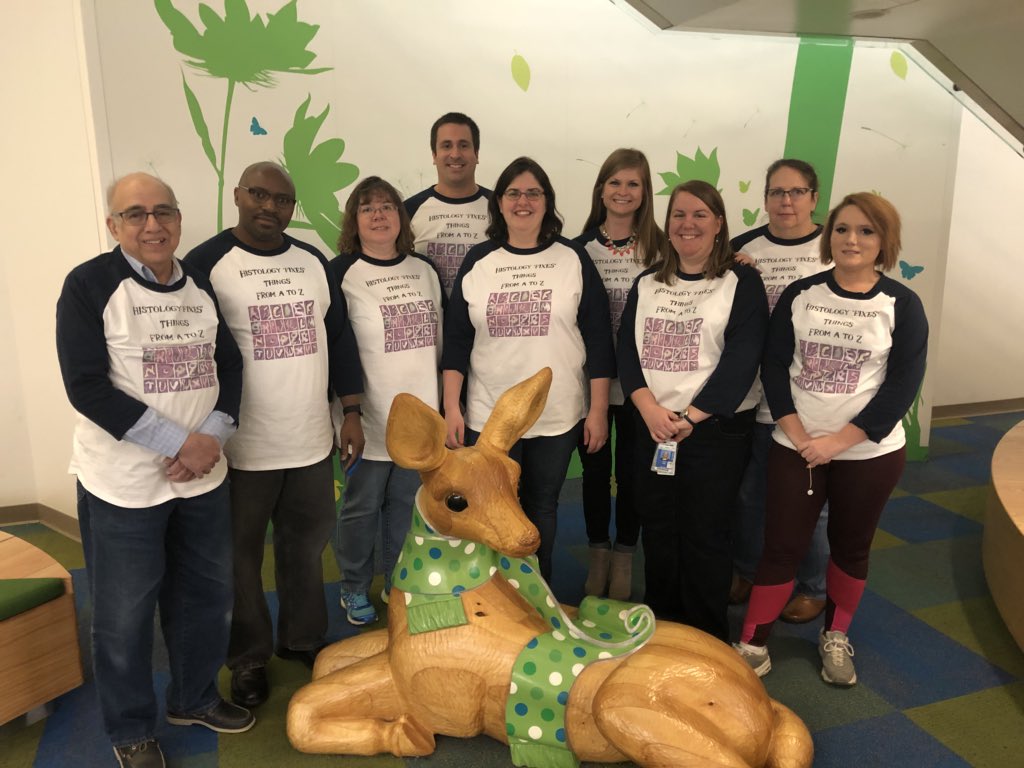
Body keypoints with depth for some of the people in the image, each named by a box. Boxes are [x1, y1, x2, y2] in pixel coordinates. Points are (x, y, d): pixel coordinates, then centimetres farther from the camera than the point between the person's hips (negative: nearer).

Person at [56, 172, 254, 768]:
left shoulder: (201, 286, 6)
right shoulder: (89, 285, -10)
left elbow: (229, 364, 7)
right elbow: (87, 387, -17)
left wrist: (212, 437, -10)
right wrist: (179, 443, -19)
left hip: (203, 476, 5)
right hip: (123, 486, -5)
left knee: (207, 592, 17)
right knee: (125, 613, 9)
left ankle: (195, 697, 41)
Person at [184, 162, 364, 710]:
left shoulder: (313, 262, 8)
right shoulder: (206, 263, -8)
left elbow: (339, 336, 11)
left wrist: (350, 412, 8)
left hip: (311, 441, 5)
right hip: (241, 448, -4)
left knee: (305, 544, 18)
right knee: (241, 556, 10)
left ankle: (302, 638, 38)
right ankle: (248, 658, 30)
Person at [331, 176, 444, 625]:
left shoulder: (425, 270, 9)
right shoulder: (342, 273, -7)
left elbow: (442, 338, 15)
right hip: (370, 418, -4)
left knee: (407, 502, 14)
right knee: (362, 506, 8)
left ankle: (398, 583, 32)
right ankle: (354, 588, 28)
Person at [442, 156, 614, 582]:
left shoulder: (573, 258, 0)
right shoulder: (478, 261, 3)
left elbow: (598, 338, -1)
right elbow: (456, 339, 3)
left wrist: (598, 410, -4)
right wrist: (451, 408, -2)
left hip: (559, 416, 0)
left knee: (542, 508, 13)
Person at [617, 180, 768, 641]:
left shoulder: (742, 283, -3)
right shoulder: (647, 284, 11)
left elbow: (741, 360, -12)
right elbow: (627, 350, 2)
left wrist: (689, 418, -17)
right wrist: (650, 408, -14)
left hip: (716, 429, -4)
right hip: (652, 426, 4)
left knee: (705, 534, 2)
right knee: (656, 530, 11)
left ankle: (708, 639, 19)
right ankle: (660, 627, 29)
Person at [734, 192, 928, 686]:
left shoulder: (901, 305, -4)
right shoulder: (799, 294, 0)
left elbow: (902, 385, -10)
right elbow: (773, 365, -3)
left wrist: (837, 442, -16)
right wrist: (796, 433, -14)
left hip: (870, 453, 0)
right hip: (795, 448, 1)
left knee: (851, 547, 15)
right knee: (781, 547, 4)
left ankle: (835, 638, 35)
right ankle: (752, 645, 16)